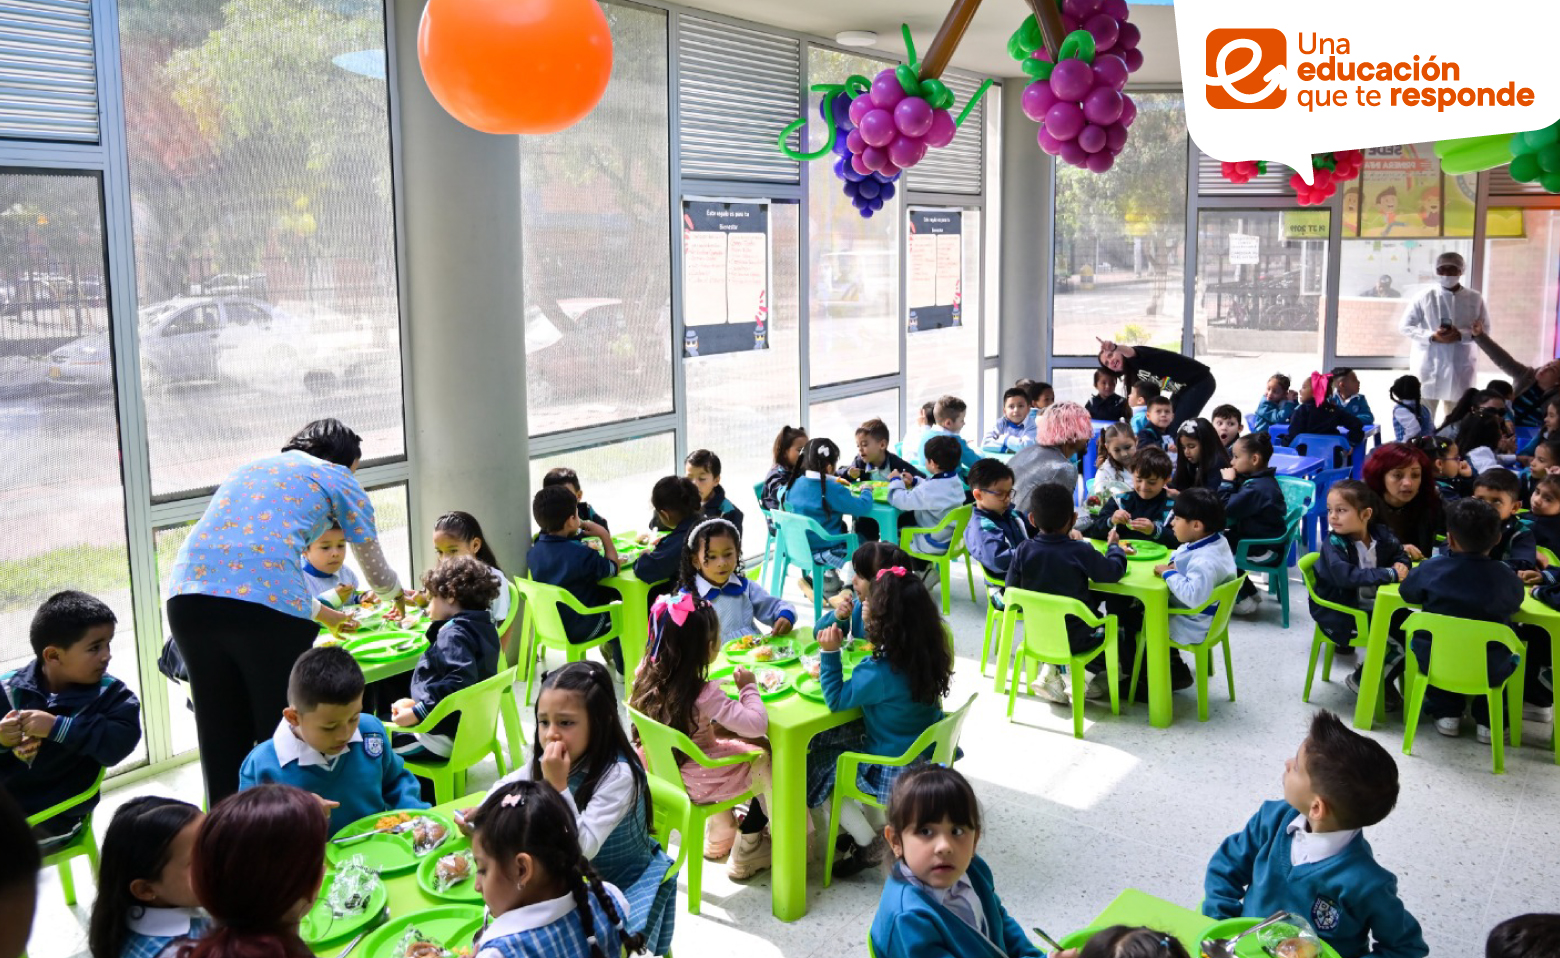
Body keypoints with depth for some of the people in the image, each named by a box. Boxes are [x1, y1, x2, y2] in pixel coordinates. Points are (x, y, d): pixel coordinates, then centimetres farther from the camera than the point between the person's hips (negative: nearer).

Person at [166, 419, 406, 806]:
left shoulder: (249, 468, 34)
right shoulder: (339, 479, 17)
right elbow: (377, 576, 23)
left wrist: (319, 613, 51)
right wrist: (397, 594, 47)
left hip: (189, 590, 6)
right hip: (266, 603, -6)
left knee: (219, 733, 15)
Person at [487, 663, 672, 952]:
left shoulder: (619, 774, -30)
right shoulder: (548, 760, -9)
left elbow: (583, 849, -32)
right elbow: (506, 787, 10)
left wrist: (558, 785, -37)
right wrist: (485, 813, -10)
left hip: (624, 884, -6)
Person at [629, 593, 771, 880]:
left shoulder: (648, 677, -11)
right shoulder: (703, 694, -30)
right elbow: (756, 724, -31)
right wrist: (749, 688, -17)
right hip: (694, 784, -7)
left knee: (724, 737, 28)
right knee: (768, 761, 10)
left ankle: (719, 835, 37)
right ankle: (746, 852, 24)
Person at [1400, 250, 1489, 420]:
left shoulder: (1474, 298, 2)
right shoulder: (1426, 297, -3)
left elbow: (1484, 329, 3)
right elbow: (1404, 326, -2)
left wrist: (1461, 335, -17)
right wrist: (1432, 336, -16)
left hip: (1460, 365, 2)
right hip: (1429, 364, -2)